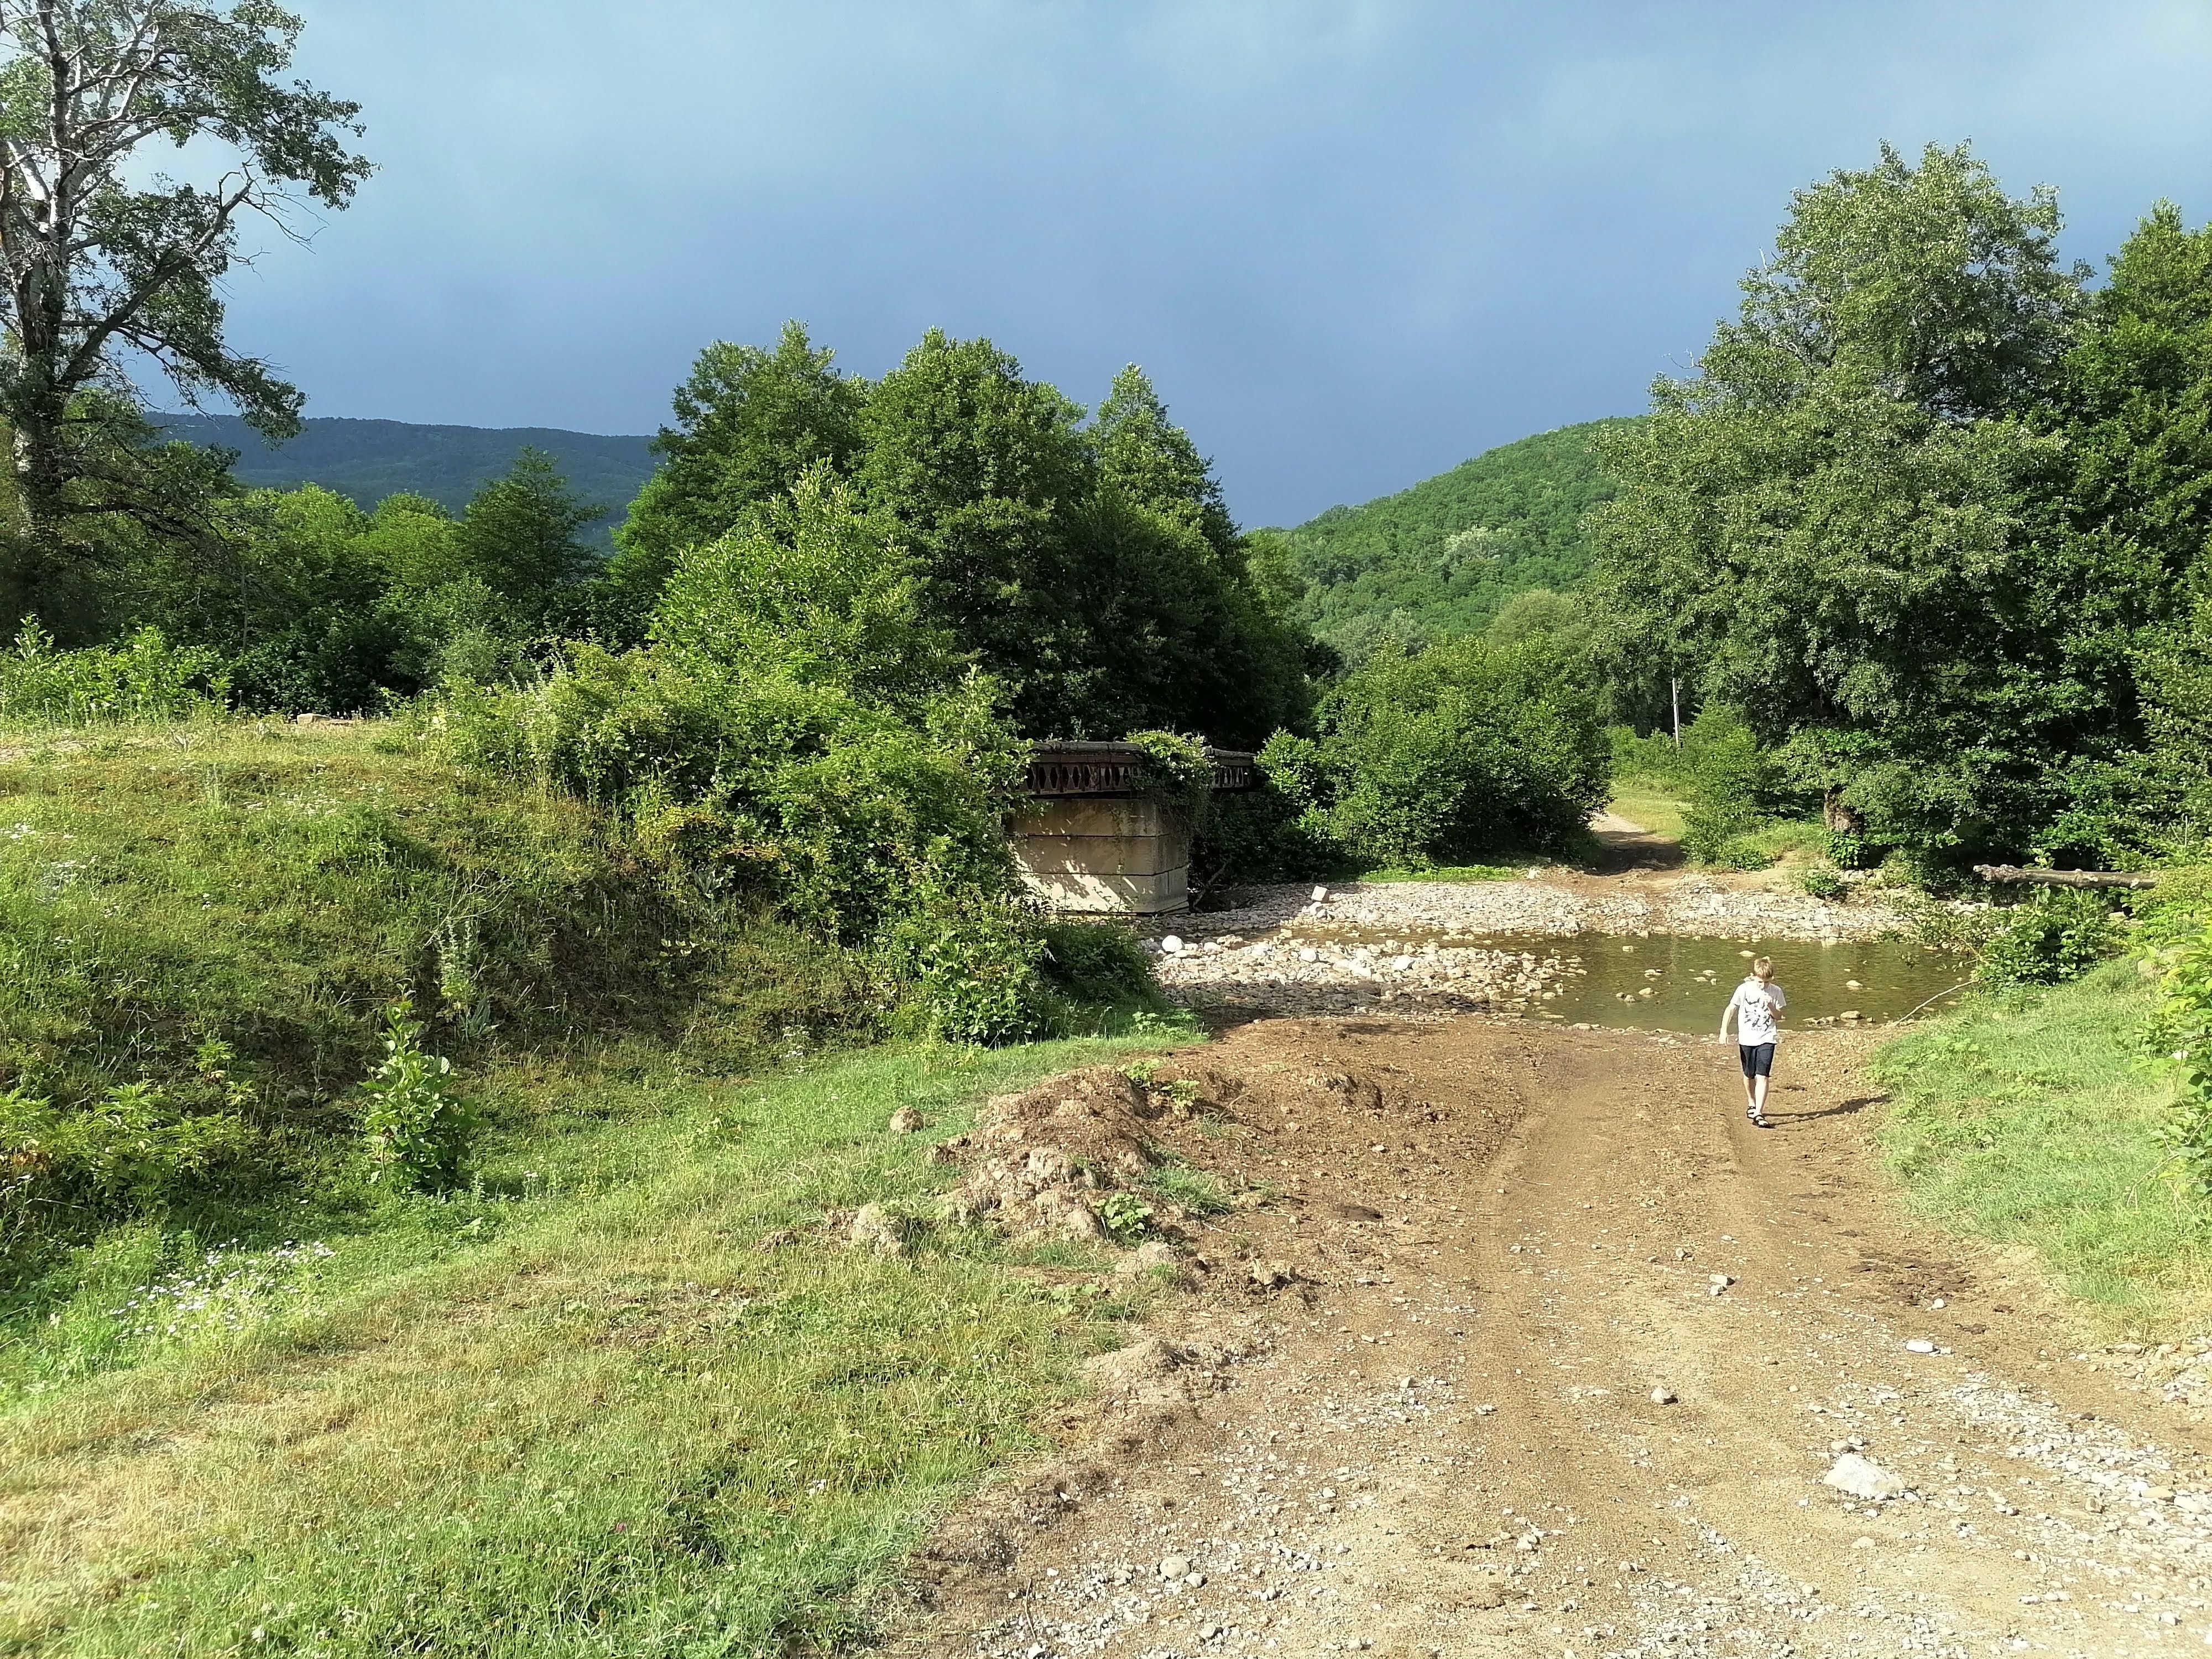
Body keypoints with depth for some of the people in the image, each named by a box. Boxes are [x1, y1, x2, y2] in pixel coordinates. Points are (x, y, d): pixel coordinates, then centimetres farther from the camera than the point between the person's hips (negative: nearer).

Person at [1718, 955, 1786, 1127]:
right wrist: (1724, 1031, -11)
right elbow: (1730, 1010, -3)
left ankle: (1759, 1114, -13)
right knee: (1749, 1075, 15)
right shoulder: (1744, 989, -9)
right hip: (1747, 1039, 1)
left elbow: (1778, 1017, 1)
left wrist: (1771, 1006, -20)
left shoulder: (1776, 992, -5)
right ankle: (1751, 1105, 39)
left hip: (1767, 1039, -1)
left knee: (1763, 1076, -12)